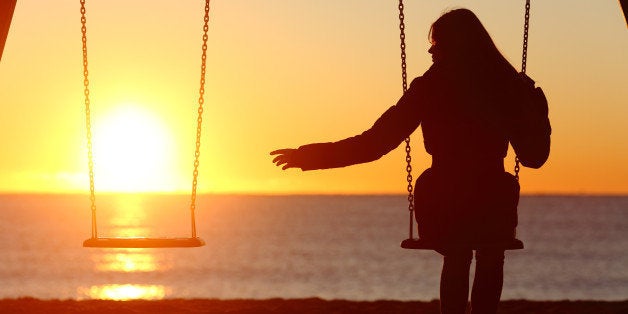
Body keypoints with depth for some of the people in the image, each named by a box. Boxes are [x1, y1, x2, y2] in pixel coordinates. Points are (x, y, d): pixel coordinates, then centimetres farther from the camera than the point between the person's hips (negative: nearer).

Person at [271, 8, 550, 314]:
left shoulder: (429, 88, -5)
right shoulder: (509, 85, -1)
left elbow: (375, 142, -6)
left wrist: (310, 156, 2)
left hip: (442, 210, 0)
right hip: (494, 208, 0)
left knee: (456, 260, 34)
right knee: (491, 261, 35)